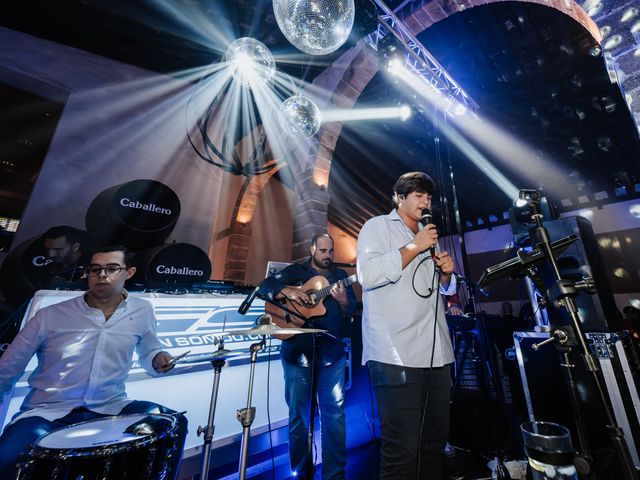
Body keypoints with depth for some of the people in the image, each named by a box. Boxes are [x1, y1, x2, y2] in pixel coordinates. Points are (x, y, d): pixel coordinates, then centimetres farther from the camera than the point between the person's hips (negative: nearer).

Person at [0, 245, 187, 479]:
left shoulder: (142, 311, -2)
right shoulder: (49, 316, -7)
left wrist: (159, 359, -9)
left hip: (110, 407, 1)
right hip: (47, 411, 0)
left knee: (174, 424, -18)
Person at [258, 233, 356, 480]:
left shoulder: (340, 275, 10)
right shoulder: (295, 271, 1)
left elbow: (352, 310, 5)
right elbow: (264, 287, -7)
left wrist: (342, 299, -16)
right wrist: (288, 292, -23)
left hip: (331, 350, 3)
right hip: (298, 349, -2)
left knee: (334, 411, 8)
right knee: (298, 413, 11)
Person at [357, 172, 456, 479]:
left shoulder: (428, 236, 22)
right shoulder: (378, 226, 0)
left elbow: (445, 289, 29)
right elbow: (368, 276, -17)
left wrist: (446, 273, 6)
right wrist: (414, 247, -11)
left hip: (436, 353, 8)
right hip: (396, 355, -7)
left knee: (436, 439, 15)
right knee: (402, 448, -3)